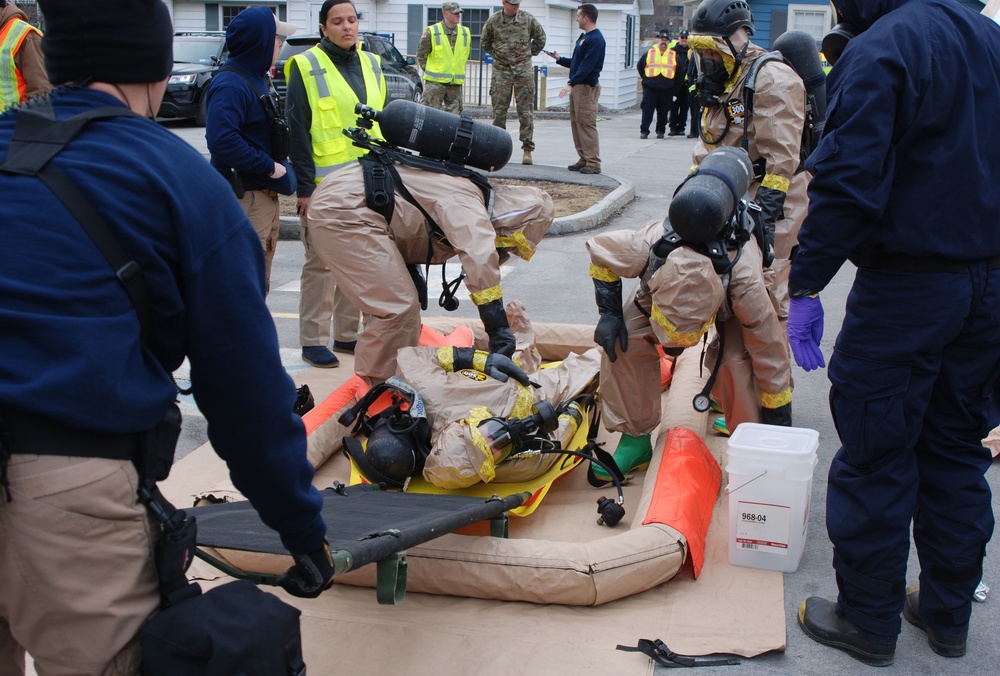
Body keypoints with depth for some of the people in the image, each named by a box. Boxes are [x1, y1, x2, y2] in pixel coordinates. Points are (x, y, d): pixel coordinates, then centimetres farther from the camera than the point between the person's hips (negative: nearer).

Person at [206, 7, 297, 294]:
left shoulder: (257, 78, 15)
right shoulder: (231, 84, -17)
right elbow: (221, 140, -28)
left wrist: (281, 168, 7)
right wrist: (270, 167, -21)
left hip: (265, 195, 10)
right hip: (244, 197, -10)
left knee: (259, 285, 18)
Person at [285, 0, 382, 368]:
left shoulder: (370, 63, 13)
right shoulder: (307, 67, -5)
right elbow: (298, 132, -8)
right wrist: (305, 187, -12)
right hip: (326, 185, -6)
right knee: (321, 263, -1)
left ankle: (347, 334, 23)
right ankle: (313, 341, 8)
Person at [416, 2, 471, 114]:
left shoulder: (465, 33, 7)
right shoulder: (432, 32, -6)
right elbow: (421, 55, 3)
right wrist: (430, 71, 4)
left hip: (456, 83, 4)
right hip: (435, 82, -4)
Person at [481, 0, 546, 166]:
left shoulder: (528, 19, 1)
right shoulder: (493, 20, 2)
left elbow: (540, 39, 15)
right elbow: (486, 42, 17)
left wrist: (529, 54, 11)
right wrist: (497, 54, 11)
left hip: (523, 70, -1)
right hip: (501, 70, 1)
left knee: (526, 111, -2)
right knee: (499, 110, 1)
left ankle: (527, 149, 0)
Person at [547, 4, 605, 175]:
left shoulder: (595, 39, -12)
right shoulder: (583, 37, 19)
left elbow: (587, 66, -21)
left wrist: (571, 83, -25)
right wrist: (559, 59, 16)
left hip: (587, 87, -10)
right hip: (577, 87, 10)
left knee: (586, 124, -11)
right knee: (576, 123, 10)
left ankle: (593, 163, -10)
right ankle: (584, 159, 15)